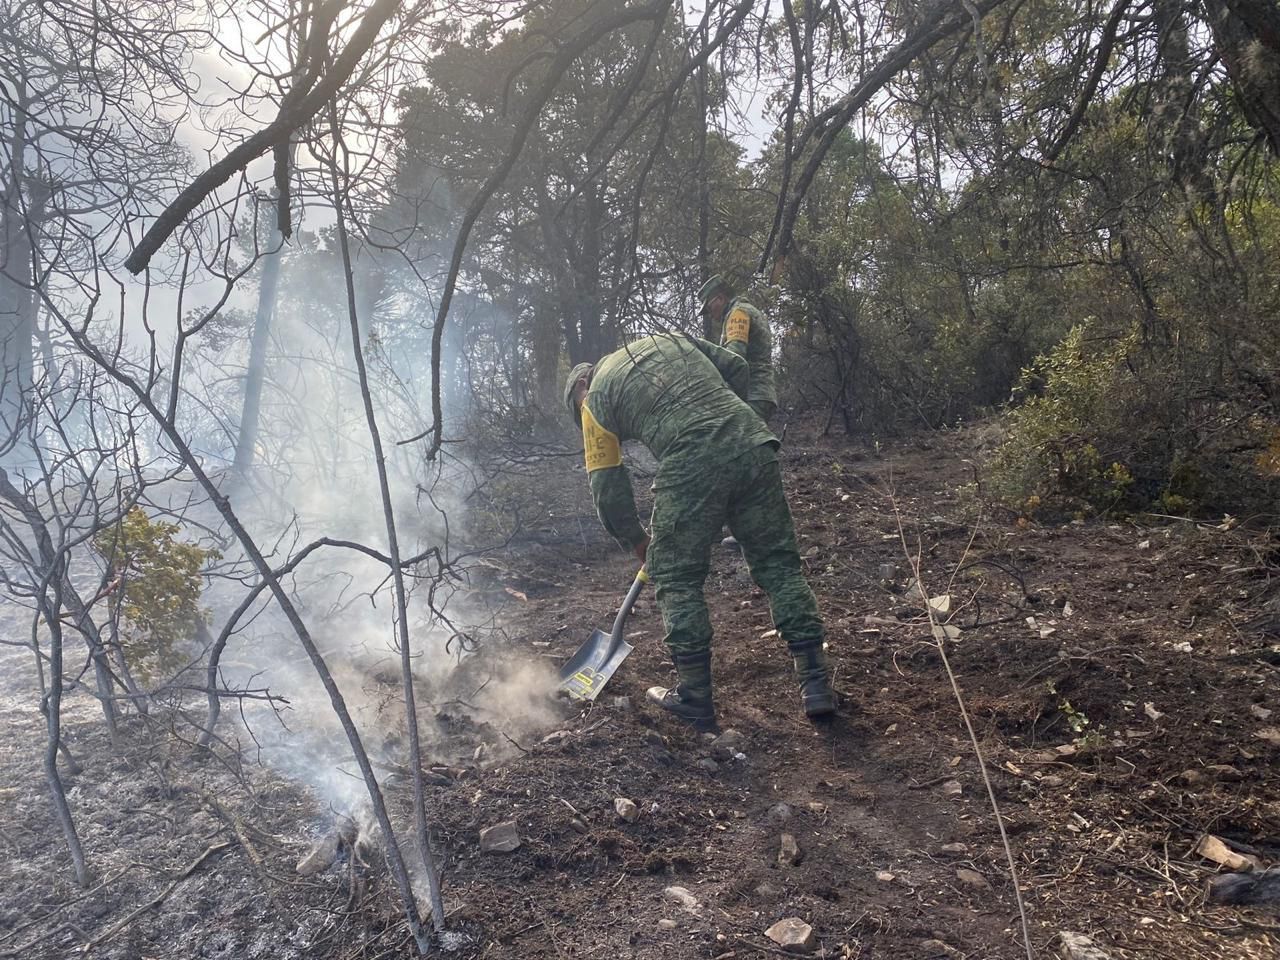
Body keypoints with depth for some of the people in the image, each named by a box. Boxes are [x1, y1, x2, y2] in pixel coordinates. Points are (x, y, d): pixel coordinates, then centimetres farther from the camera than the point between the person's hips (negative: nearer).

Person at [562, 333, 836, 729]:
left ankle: (694, 697, 17)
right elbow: (737, 370, 26)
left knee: (676, 578, 12)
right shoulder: (670, 338, 29)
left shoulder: (596, 399, 14)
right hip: (754, 446, 5)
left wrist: (635, 540, 26)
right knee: (779, 565, 13)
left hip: (691, 468, -5)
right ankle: (816, 685, 16)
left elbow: (607, 485, 14)